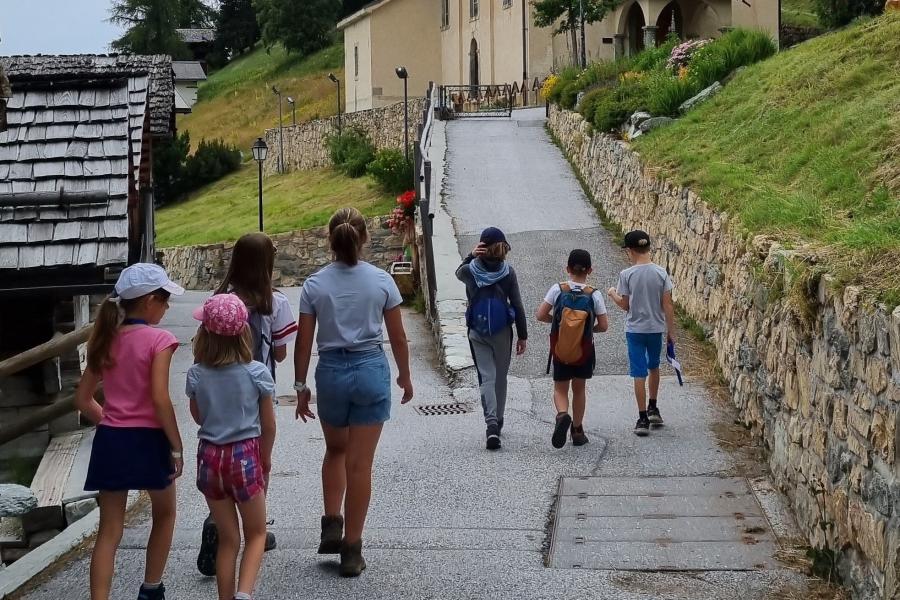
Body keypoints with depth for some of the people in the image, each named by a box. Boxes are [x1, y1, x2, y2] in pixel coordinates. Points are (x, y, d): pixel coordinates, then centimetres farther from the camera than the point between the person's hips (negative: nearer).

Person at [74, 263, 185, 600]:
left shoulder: (106, 339, 7)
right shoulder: (158, 340, -12)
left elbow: (82, 399, 10)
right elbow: (160, 400, -18)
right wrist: (176, 448, -11)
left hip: (110, 440, 5)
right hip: (147, 439, -4)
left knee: (110, 531, 5)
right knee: (164, 514, 22)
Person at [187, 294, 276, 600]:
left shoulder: (196, 375, -7)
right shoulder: (257, 373, -12)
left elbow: (199, 417, 8)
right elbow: (268, 425, -3)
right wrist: (265, 460, 11)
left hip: (210, 457, 2)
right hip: (246, 455, -2)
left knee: (227, 538, 15)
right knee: (256, 534, 13)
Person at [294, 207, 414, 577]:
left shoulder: (315, 285, -3)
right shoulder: (381, 281, -4)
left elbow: (304, 343, 0)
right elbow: (398, 338, 2)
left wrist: (300, 386, 10)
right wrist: (405, 376, 16)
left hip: (331, 370, 1)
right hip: (371, 369, -1)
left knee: (335, 449, 25)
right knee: (359, 463, 4)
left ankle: (332, 524, 14)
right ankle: (351, 549, 8)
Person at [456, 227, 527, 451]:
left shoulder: (470, 270, -8)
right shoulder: (508, 272, -8)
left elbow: (458, 273, 20)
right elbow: (517, 306, -4)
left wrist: (470, 256, 2)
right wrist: (523, 336, 5)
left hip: (477, 333, 0)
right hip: (502, 331, 0)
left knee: (486, 378, -1)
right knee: (501, 377, 16)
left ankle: (491, 423, -18)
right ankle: (498, 421, 27)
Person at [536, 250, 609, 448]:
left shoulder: (558, 289, -11)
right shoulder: (594, 295, -11)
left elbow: (540, 315, -10)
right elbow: (603, 326, -8)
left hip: (560, 350, 0)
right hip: (584, 352, 1)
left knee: (560, 389, 12)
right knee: (579, 388, 19)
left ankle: (562, 414, -19)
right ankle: (577, 431, 24)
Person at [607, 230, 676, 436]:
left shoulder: (627, 275, -12)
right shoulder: (661, 273, -6)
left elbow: (624, 305, -4)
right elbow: (667, 305, -4)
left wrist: (612, 294, 16)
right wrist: (671, 331, 4)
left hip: (635, 329, -3)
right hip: (656, 328, 3)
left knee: (639, 374, 2)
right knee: (653, 367, 25)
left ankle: (643, 419, 3)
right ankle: (653, 409, 33)